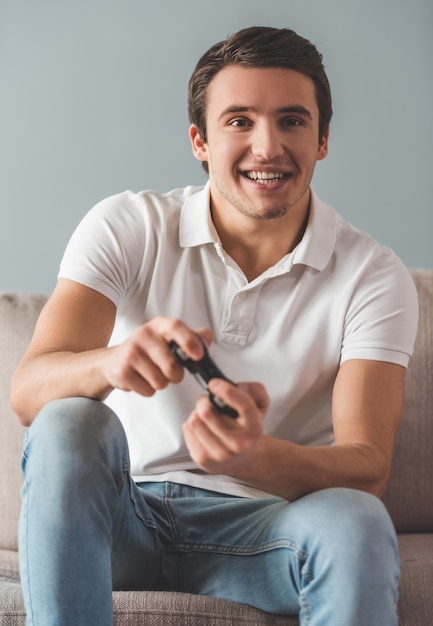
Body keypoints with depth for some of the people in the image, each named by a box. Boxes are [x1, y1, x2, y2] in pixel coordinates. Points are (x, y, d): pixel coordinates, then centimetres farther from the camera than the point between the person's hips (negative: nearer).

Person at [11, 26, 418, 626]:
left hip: (258, 521, -1)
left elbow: (367, 468, -16)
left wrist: (255, 457, -39)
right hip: (119, 517, 1)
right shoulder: (127, 228, -5)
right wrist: (109, 362, -41)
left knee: (354, 525, -33)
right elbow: (27, 391, -16)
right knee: (69, 423, -30)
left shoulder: (374, 277, -5)